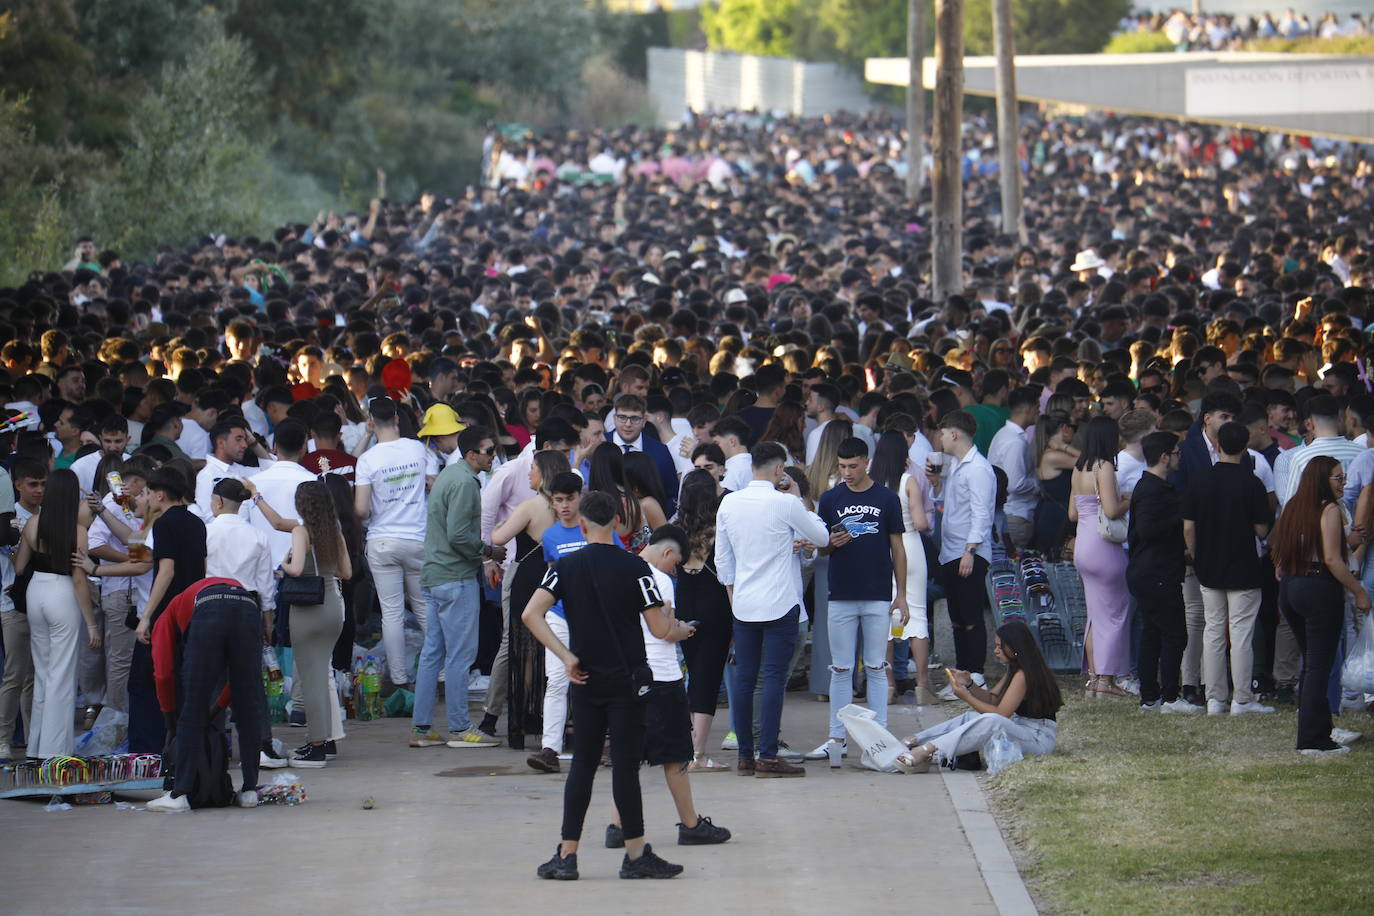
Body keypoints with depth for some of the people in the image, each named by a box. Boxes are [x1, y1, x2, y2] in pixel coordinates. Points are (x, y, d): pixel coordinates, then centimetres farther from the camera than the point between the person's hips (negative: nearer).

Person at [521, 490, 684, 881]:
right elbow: (659, 629, -10)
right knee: (625, 766, 0)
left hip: (585, 682, 3)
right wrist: (679, 627, 13)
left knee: (582, 765, 9)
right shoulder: (634, 568, -9)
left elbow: (531, 615, -11)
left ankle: (567, 855, 7)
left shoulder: (566, 567, -1)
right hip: (627, 682, -3)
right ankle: (636, 855, 5)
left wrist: (566, 657, -8)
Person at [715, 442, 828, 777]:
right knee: (774, 678, -4)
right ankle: (767, 758, -8)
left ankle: (745, 756, 12)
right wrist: (801, 504, 18)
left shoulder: (729, 503, 3)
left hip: (743, 605, 5)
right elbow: (822, 536, 4)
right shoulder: (786, 504, -11)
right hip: (780, 605, -5)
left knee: (744, 678, 9)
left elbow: (722, 557, 11)